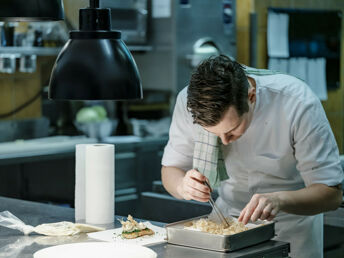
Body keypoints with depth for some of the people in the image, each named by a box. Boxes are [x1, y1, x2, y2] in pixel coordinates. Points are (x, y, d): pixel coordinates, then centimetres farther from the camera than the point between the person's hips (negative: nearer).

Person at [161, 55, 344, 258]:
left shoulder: (298, 103, -29)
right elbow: (171, 169, -9)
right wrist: (182, 186, -32)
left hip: (292, 222, -2)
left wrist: (280, 200, -44)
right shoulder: (189, 102, -20)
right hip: (228, 215, 2)